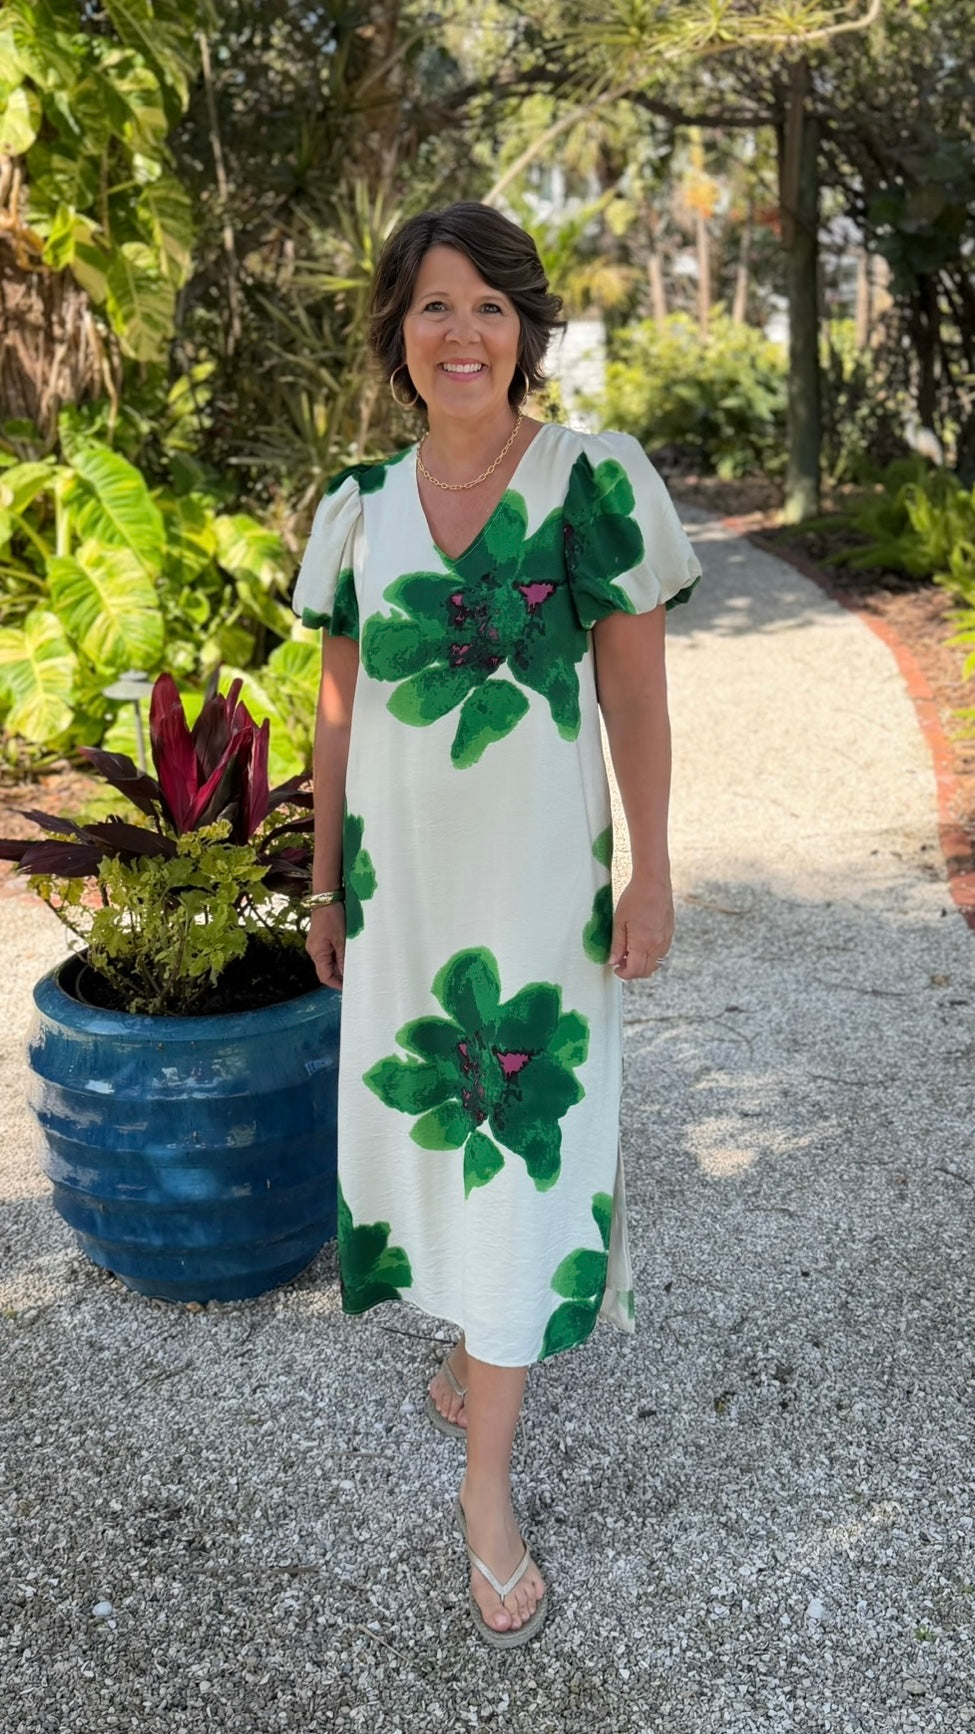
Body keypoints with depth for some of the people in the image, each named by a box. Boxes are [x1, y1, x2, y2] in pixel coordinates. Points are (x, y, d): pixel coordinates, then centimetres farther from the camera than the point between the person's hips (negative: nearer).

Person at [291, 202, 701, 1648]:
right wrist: (327, 882, 10)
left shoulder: (596, 482, -7)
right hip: (401, 870, 4)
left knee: (520, 1141, 1)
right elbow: (342, 707, 8)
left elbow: (638, 694, -5)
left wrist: (652, 875, -7)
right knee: (426, 1109, 15)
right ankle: (481, 1337, 44)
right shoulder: (362, 506, 3)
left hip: (537, 873, -3)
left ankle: (487, 1488, 15)